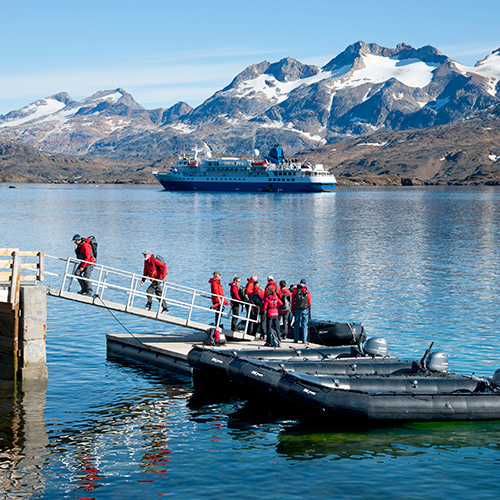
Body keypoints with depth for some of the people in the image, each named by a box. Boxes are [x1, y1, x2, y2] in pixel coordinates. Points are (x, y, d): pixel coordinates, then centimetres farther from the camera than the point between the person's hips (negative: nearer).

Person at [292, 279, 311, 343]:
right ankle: (304, 340, -1)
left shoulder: (295, 291, -1)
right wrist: (309, 310, 12)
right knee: (305, 325, 3)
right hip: (305, 310, -1)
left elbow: (293, 301, 3)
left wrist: (292, 309, 10)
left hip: (297, 310, 1)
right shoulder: (307, 291, -1)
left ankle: (296, 339, 11)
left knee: (296, 325, 9)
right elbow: (309, 302, 3)